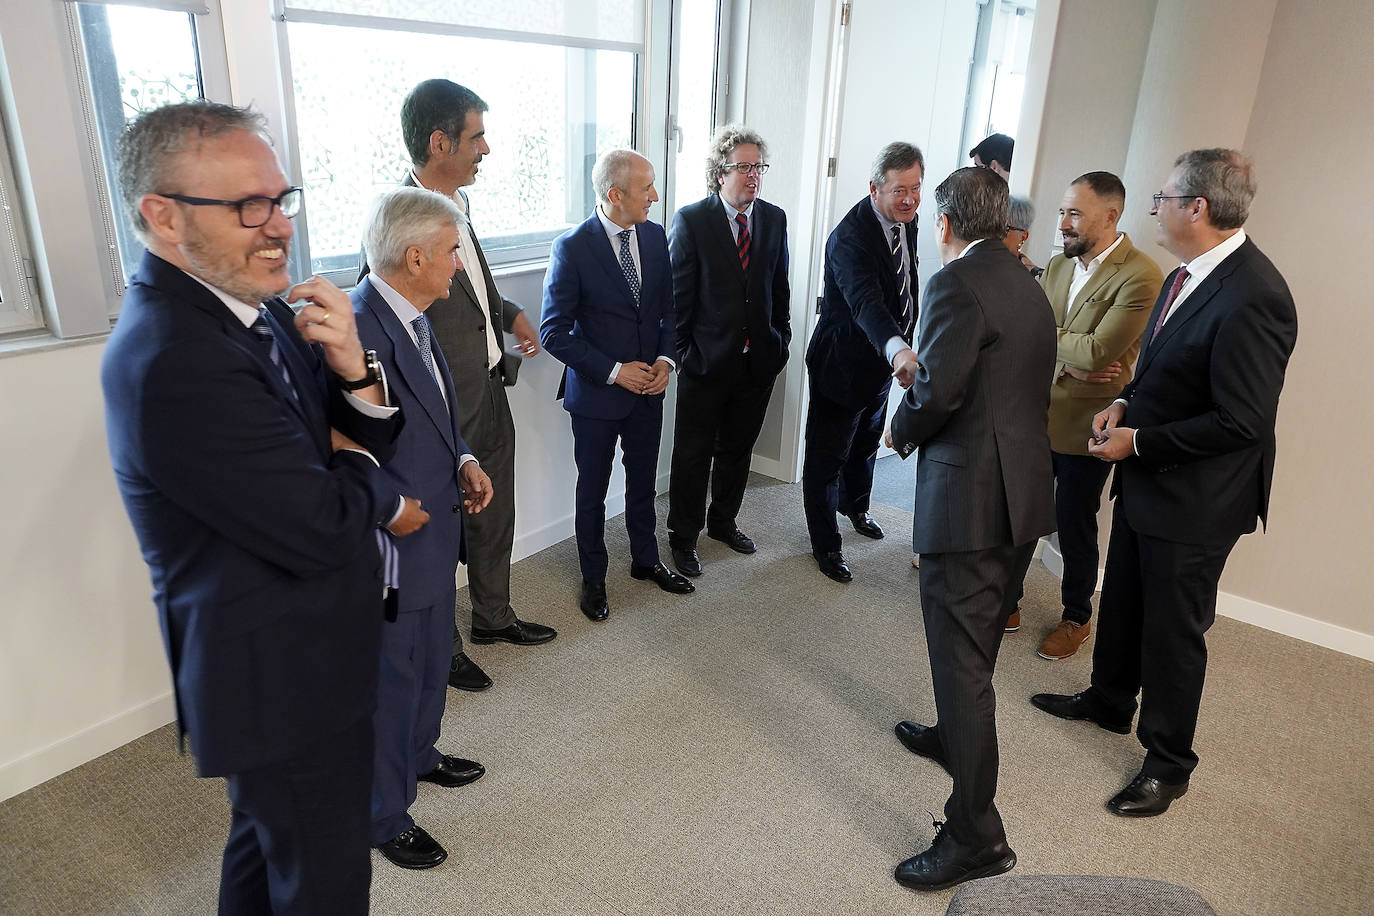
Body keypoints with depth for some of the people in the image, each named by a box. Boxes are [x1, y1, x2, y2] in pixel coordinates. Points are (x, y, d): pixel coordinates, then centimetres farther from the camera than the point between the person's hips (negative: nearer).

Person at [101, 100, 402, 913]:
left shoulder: (256, 307, -1)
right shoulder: (173, 361, -29)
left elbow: (371, 438, 3)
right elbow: (325, 530, -27)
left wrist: (352, 367, -17)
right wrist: (356, 469, -6)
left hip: (271, 666, 9)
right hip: (287, 684, -9)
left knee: (266, 844, 29)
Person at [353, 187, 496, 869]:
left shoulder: (413, 318, 4)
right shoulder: (354, 328, -26)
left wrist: (463, 460, 1)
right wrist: (391, 507, -21)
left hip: (434, 530, 9)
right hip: (391, 544, -9)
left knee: (432, 660, 26)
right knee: (390, 680, 10)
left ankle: (418, 754, 51)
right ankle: (385, 817, 31)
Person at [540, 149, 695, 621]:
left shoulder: (656, 236, -1)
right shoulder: (572, 247, -17)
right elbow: (555, 332, -16)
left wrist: (665, 359, -7)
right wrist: (615, 371, -18)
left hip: (649, 388, 5)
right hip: (597, 392, -5)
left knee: (642, 481, 21)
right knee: (592, 492, 12)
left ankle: (646, 560, 42)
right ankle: (593, 579, 31)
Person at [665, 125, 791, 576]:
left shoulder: (774, 219, 4)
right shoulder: (691, 220, -10)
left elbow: (779, 286, 11)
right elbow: (677, 295, -9)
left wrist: (781, 339, 9)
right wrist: (679, 352, -9)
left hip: (758, 359, 5)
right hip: (706, 361, -4)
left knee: (737, 449, 19)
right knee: (693, 454, 7)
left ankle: (723, 521, 39)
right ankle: (683, 537, 24)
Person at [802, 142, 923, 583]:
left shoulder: (905, 220, -2)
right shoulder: (851, 236, -29)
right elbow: (865, 301, -46)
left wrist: (902, 345, 14)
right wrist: (897, 349, -63)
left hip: (885, 358, 9)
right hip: (843, 362, -8)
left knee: (866, 443, 28)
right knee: (828, 456, 6)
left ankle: (855, 505, 54)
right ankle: (826, 543, 23)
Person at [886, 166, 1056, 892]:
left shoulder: (957, 284, -15)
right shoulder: (1026, 285, 13)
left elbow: (936, 392, -21)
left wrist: (902, 432, -1)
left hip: (969, 494, -10)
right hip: (1023, 492, 10)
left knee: (960, 656, -3)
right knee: (975, 643, 26)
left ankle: (976, 836, 5)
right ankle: (958, 736, 47)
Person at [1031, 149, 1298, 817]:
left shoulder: (1254, 297, -26)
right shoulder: (1187, 276, 4)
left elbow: (1241, 422, -26)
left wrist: (1139, 441, -20)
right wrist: (1126, 404, -1)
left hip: (1194, 500, -9)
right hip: (1144, 482, 9)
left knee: (1174, 631, 7)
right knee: (1122, 603, 24)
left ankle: (1168, 763, 28)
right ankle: (1109, 701, 47)